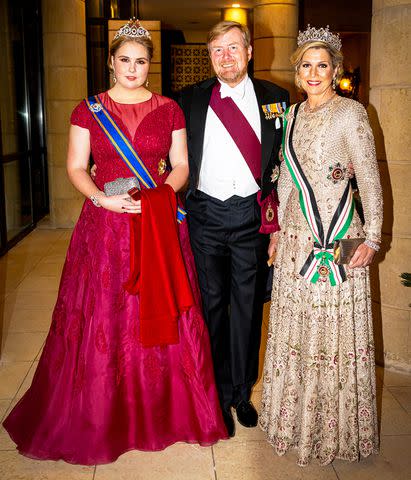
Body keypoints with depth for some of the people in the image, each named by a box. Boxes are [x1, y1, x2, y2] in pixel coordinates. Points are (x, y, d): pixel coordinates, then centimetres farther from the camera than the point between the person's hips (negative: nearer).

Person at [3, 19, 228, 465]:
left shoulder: (169, 109, 7)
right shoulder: (89, 110, 5)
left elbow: (181, 165, 7)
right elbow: (76, 167, 3)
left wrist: (159, 195, -12)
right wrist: (103, 198, -14)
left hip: (161, 223, 1)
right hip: (105, 226, 0)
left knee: (161, 313, 4)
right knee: (103, 319, 3)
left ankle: (165, 411, 23)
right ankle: (103, 417, 21)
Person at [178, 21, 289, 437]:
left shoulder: (275, 98, 6)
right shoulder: (191, 100, 5)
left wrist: (277, 210, 0)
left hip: (253, 213, 0)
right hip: (206, 213, 0)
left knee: (248, 304, 9)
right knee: (212, 304, 7)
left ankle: (242, 391, 27)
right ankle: (219, 394, 23)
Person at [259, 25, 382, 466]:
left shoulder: (350, 113, -7)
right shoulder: (293, 114, 11)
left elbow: (370, 180, -8)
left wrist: (372, 238, -12)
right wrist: (277, 228, 16)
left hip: (338, 240, -6)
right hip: (297, 235, 6)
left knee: (334, 328, 3)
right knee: (294, 326, 13)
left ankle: (335, 426, 22)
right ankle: (296, 415, 32)